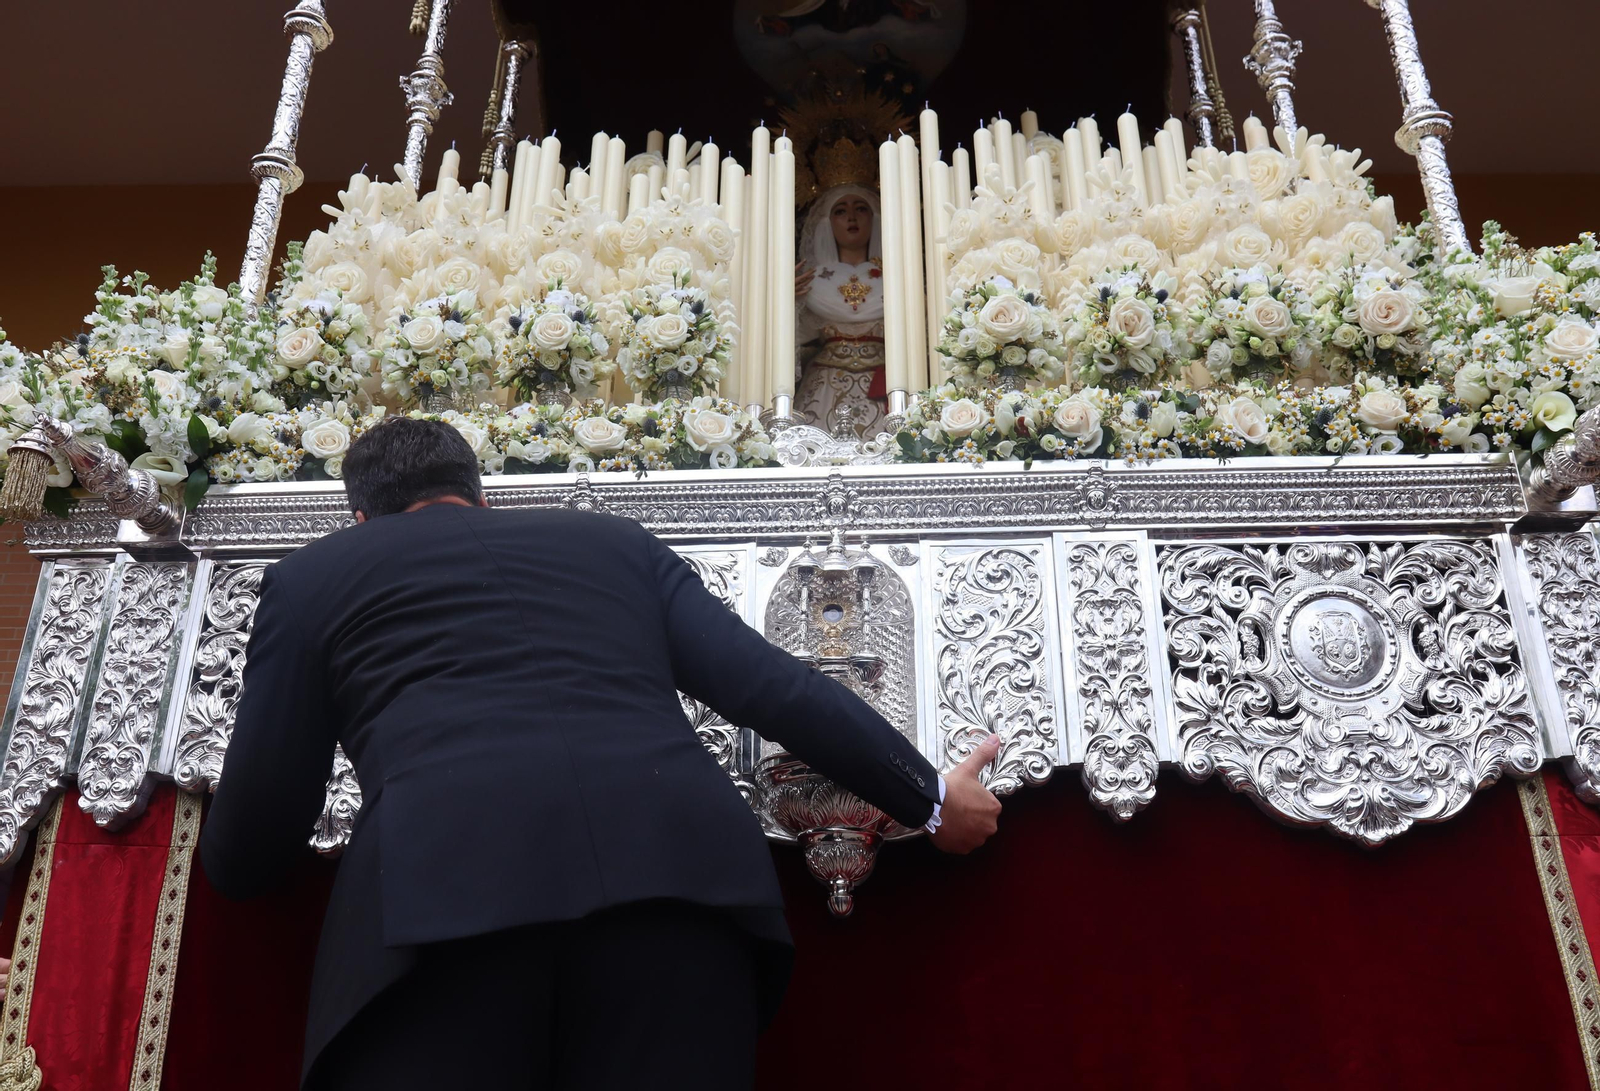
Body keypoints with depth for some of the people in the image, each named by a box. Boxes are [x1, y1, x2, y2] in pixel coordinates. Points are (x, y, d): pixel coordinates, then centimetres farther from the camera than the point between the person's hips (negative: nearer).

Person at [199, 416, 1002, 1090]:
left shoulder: (313, 574, 26)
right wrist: (929, 801, 31)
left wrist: (236, 862, 49)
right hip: (671, 864, 3)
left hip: (439, 882, -2)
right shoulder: (614, 540, 30)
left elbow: (243, 853, 25)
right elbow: (776, 688, 21)